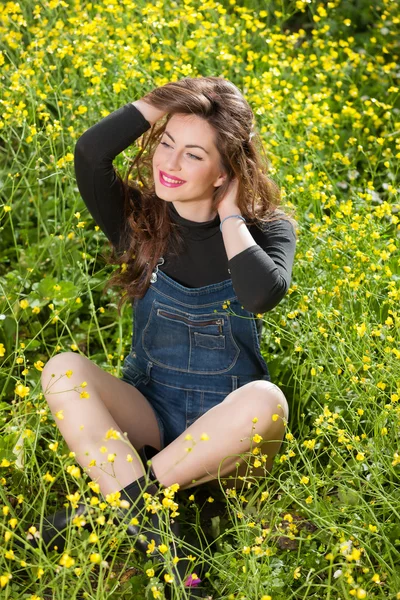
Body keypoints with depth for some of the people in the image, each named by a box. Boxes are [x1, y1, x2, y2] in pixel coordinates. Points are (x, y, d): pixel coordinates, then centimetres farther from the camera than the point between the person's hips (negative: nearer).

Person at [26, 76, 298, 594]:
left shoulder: (266, 229, -4)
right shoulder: (138, 220, -1)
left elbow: (263, 293, -28)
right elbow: (89, 155, -21)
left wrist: (229, 215, -15)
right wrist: (167, 99, -11)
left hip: (224, 433, -1)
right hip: (145, 420, 2)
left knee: (266, 399, -36)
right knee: (62, 369, -27)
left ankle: (111, 500, -26)